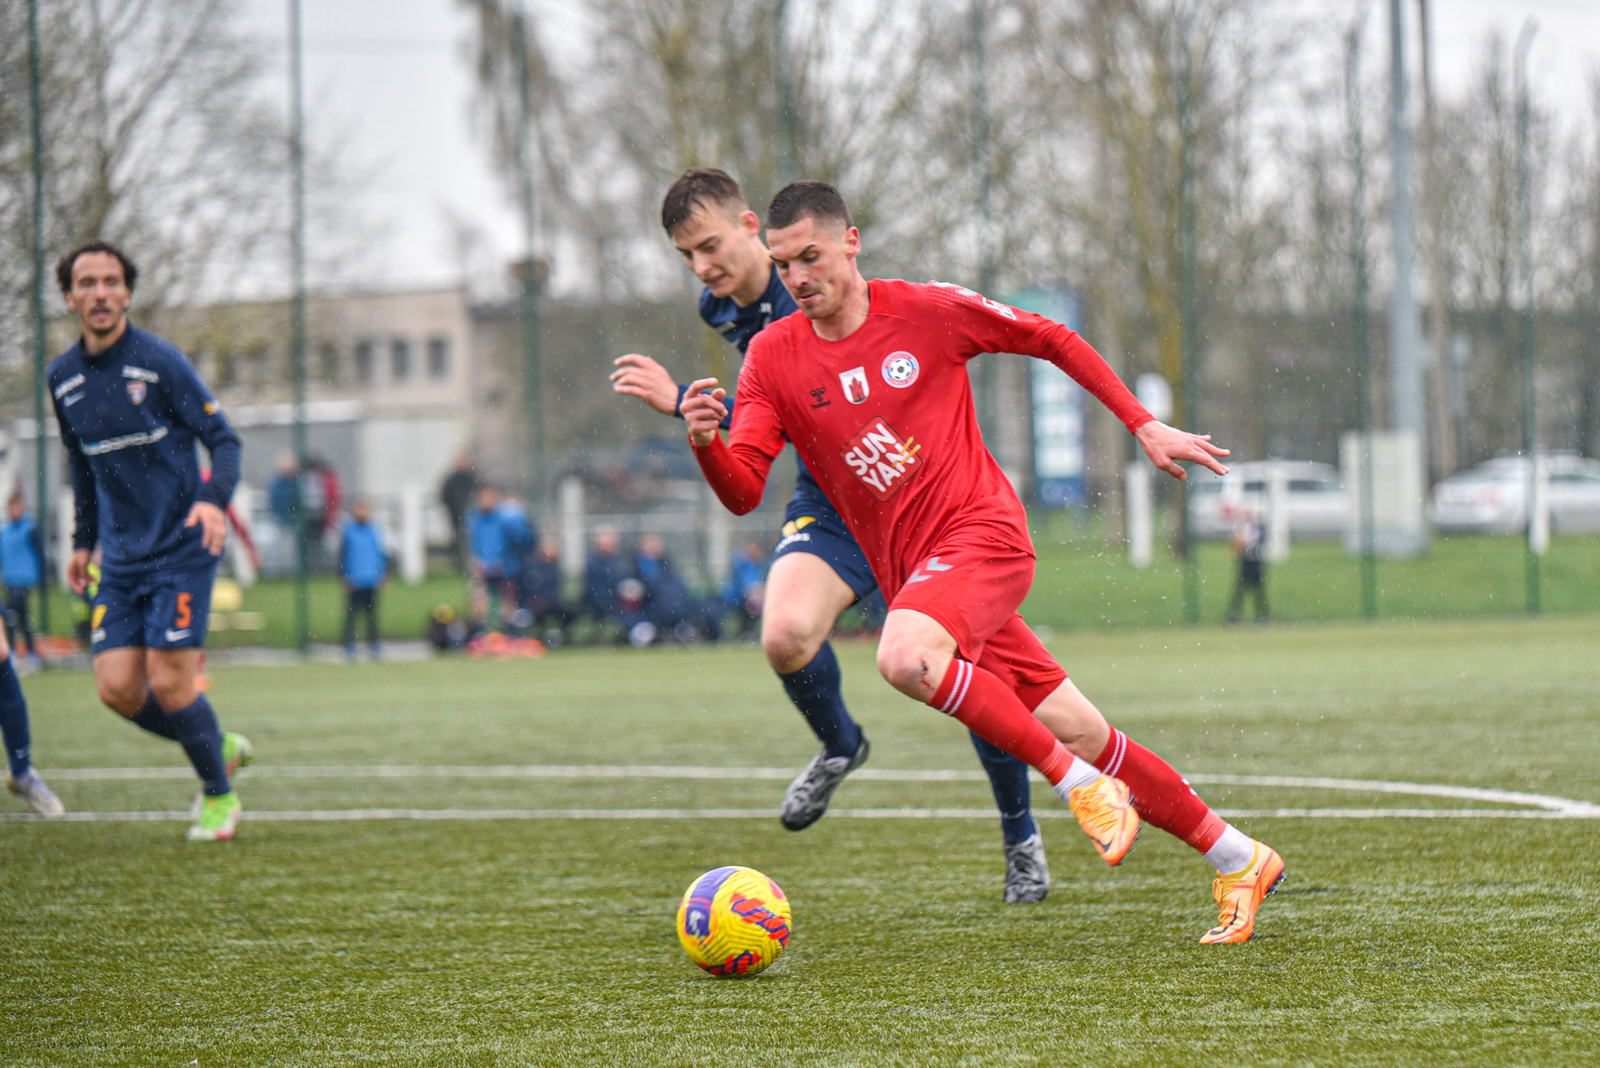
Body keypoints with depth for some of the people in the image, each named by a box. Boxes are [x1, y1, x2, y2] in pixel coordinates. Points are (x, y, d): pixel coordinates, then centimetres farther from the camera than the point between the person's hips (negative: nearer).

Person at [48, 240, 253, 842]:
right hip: (121, 557, 5)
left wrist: (213, 499, -27)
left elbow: (224, 439, -9)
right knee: (117, 689, -4)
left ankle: (219, 793, 13)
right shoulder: (63, 377, 6)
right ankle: (221, 748, 21)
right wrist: (84, 542, 21)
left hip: (182, 547, -5)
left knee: (168, 683, -11)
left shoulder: (159, 362, -11)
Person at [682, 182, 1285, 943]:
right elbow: (742, 492, -3)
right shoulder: (774, 359, 4)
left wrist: (1144, 427, 7)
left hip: (981, 533, -4)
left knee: (903, 657, -34)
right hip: (911, 575, 4)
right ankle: (1236, 860, 18)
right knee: (1078, 733, 4)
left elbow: (1052, 340, 9)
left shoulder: (925, 310, -2)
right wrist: (704, 440, -25)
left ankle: (1080, 783, -21)